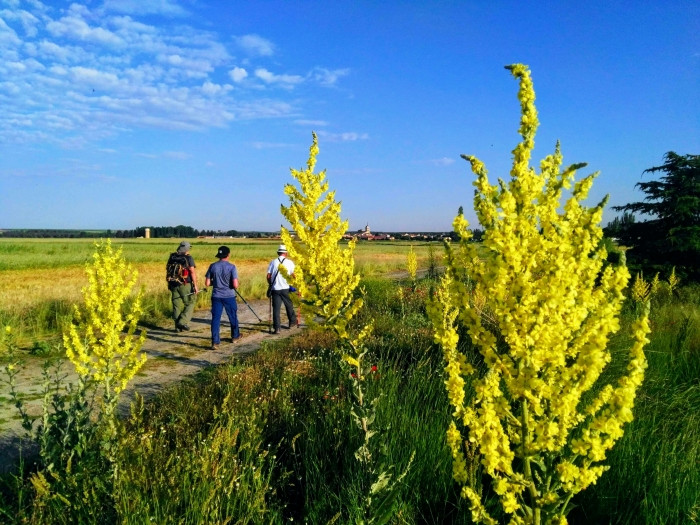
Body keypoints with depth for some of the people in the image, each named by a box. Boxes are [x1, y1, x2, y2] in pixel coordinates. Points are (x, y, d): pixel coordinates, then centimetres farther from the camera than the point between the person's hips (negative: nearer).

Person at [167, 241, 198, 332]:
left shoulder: (172, 257, 7)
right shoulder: (189, 258, -10)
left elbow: (168, 271, 11)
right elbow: (192, 272, -16)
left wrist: (169, 284, 20)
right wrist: (195, 286, -14)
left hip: (174, 285, 5)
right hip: (185, 285, -5)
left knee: (177, 306, 11)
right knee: (190, 304, 9)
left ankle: (178, 326, 15)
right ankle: (183, 322, -4)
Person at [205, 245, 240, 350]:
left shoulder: (213, 266, -2)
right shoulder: (231, 267, -11)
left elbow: (207, 283, 0)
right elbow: (235, 285, -17)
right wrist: (236, 286, 6)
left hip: (216, 296, 2)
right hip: (229, 296, -2)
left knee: (215, 318, 2)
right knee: (233, 317, 18)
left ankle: (215, 342, -4)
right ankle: (235, 336, 36)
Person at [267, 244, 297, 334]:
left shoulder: (273, 262, 3)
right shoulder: (289, 262, -2)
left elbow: (268, 276, 2)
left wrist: (271, 285, 17)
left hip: (275, 289, 1)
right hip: (286, 288, -1)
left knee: (276, 308, 3)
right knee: (289, 305, 19)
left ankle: (276, 328, 0)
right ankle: (292, 322, 35)